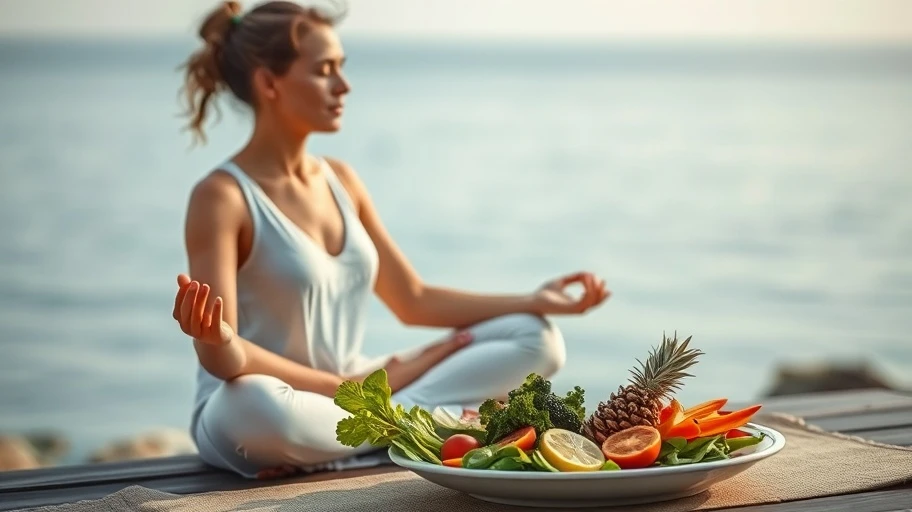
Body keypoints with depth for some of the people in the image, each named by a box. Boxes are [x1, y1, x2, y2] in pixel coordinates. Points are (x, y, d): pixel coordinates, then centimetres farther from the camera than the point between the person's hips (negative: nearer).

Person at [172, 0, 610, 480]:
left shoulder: (340, 180, 8)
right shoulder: (222, 196, -13)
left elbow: (415, 301, 13)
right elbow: (225, 360, -20)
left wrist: (533, 302, 8)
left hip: (347, 393, 7)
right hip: (246, 413, -7)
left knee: (536, 338, 0)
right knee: (256, 403, -45)